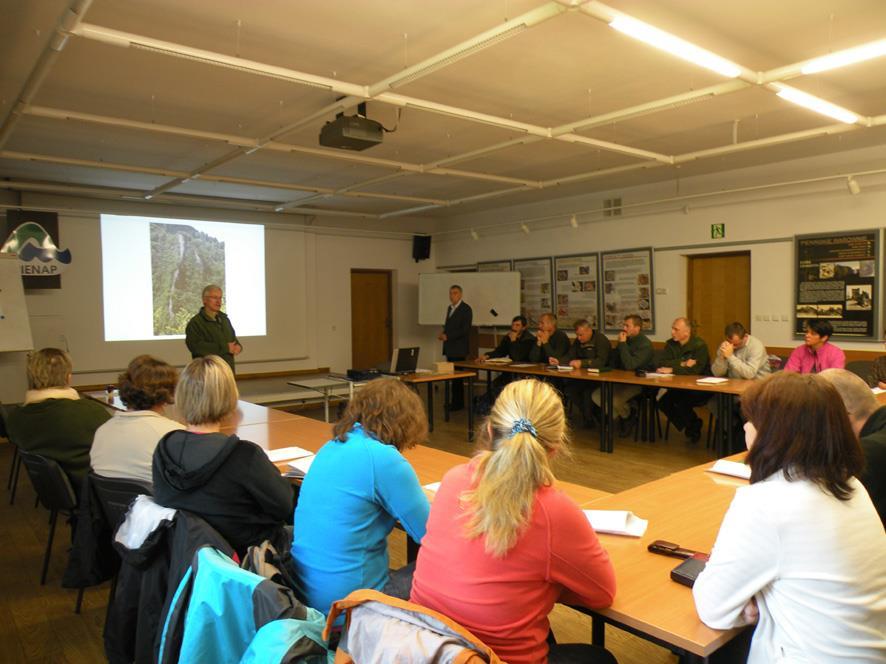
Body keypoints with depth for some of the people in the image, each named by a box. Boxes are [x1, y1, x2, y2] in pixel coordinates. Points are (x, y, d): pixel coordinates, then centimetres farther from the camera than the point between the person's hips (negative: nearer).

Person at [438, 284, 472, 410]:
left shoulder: (465, 308, -8)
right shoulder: (450, 308, 17)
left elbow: (465, 330, -16)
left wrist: (448, 336, -18)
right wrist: (443, 333, 5)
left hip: (458, 348, -8)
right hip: (450, 348, 8)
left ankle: (457, 403, -2)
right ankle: (456, 401, 17)